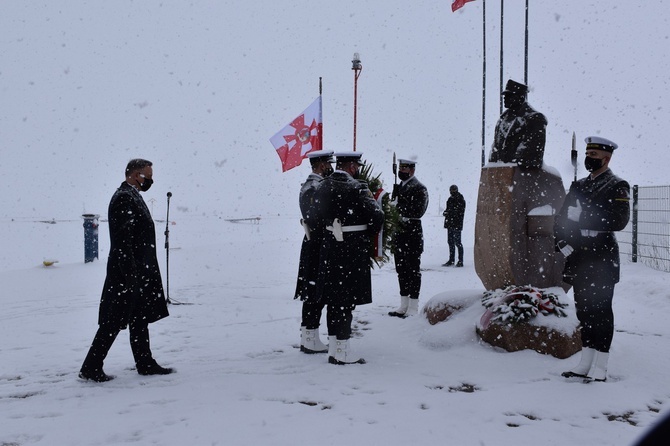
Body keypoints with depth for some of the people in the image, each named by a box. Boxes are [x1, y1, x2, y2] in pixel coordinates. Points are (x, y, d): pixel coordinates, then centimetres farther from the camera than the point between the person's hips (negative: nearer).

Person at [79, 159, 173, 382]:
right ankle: (91, 368, 7)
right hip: (128, 273, -10)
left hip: (140, 273, 10)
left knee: (140, 320, 15)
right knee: (113, 322, -2)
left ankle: (145, 364, 24)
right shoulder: (124, 198, -17)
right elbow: (122, 241, -23)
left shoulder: (132, 196, 15)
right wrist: (130, 275, -24)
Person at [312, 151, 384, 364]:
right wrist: (368, 235, 0)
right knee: (347, 300, -1)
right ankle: (343, 352, 4)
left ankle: (333, 349, 20)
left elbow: (313, 219, 6)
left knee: (333, 298, 12)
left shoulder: (322, 187, 7)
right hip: (352, 250, -7)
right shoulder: (357, 188, -13)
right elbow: (377, 215, -16)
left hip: (329, 247, 7)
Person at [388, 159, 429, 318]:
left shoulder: (419, 188, -9)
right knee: (401, 270, 12)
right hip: (399, 234, 8)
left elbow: (418, 211, -18)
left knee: (413, 270, -2)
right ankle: (404, 306, 20)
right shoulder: (398, 187, 15)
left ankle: (413, 308, 3)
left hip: (412, 234, -8)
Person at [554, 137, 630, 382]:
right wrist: (563, 242, -5)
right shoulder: (579, 186, 15)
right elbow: (561, 219, 12)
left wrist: (582, 217, -19)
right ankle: (586, 364, 20)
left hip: (602, 260, -6)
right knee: (584, 311, 11)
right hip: (578, 260, 6)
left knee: (600, 311, -3)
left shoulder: (617, 187, -4)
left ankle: (600, 368, 4)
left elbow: (619, 220, -19)